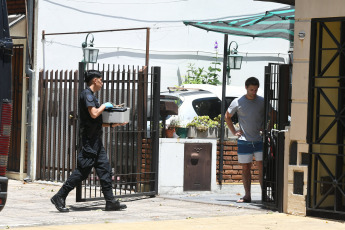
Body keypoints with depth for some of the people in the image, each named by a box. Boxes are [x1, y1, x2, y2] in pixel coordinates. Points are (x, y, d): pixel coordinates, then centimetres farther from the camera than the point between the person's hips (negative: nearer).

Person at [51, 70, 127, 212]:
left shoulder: (91, 95, 21)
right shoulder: (87, 94, -10)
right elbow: (94, 114, -22)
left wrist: (113, 124, 19)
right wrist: (104, 106, -6)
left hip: (95, 139, 10)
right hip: (89, 138, -10)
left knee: (104, 167, 7)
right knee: (83, 169, -10)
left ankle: (110, 202, 7)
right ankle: (59, 197, -5)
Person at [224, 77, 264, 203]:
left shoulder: (262, 102, 2)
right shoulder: (238, 102, 1)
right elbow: (227, 116, 15)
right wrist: (234, 131, 7)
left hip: (259, 140, 0)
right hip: (244, 141, 0)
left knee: (262, 167, -5)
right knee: (245, 168, 4)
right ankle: (247, 195, 9)